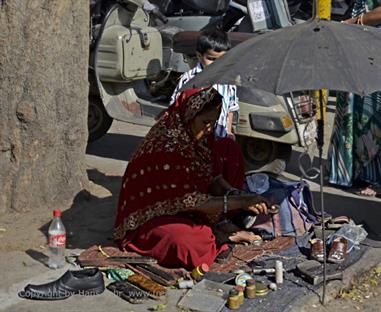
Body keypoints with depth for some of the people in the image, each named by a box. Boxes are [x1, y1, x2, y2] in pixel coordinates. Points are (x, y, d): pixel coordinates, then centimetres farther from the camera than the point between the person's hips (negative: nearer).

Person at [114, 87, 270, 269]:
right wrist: (240, 203, -28)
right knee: (185, 242, -43)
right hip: (153, 216, -9)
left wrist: (236, 195, -15)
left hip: (182, 206, 9)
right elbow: (192, 201, -29)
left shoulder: (192, 134, -6)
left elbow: (213, 177, 4)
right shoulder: (167, 146, -32)